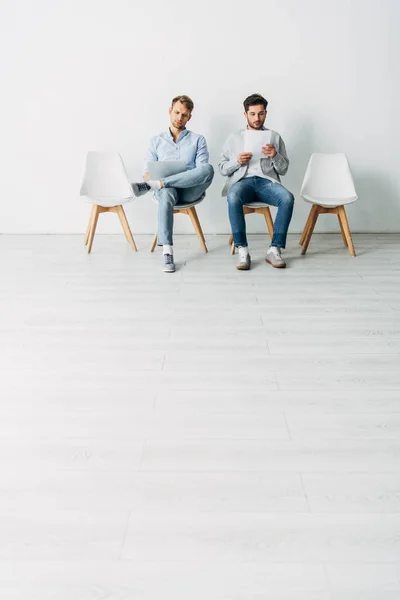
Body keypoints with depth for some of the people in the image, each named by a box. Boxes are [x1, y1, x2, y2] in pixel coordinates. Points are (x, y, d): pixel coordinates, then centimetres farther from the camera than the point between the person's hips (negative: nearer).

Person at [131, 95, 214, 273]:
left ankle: (151, 185, -35)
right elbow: (147, 171, 12)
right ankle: (167, 252, -45)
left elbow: (202, 170, 0)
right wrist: (148, 176, -14)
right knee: (166, 194, -40)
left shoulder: (198, 140, 14)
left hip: (190, 189, 0)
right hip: (167, 189, 0)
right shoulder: (156, 141, 19)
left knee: (208, 169, -34)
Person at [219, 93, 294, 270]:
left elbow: (283, 169, 15)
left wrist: (275, 155, -6)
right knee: (233, 197, -38)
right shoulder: (234, 138, 18)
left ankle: (274, 249, -27)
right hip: (242, 180, -1)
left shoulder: (274, 137, 18)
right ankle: (242, 251, -33)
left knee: (288, 198, -33)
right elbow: (222, 168, 13)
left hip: (267, 181, 1)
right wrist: (237, 161, -6)